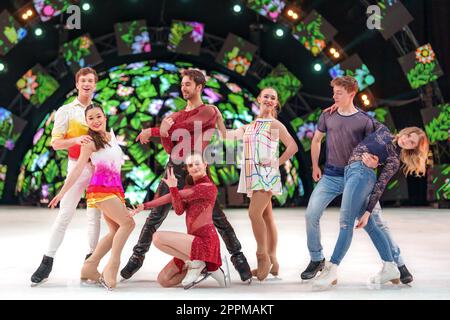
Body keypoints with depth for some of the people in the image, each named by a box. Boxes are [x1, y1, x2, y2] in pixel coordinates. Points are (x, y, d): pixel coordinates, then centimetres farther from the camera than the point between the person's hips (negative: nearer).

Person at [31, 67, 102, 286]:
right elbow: (55, 143, -3)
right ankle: (47, 262, -3)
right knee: (65, 213, -8)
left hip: (98, 166, 4)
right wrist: (76, 140, -20)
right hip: (78, 166, -3)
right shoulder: (65, 111, 3)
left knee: (95, 214, 5)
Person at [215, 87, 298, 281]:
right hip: (253, 176, 6)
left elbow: (293, 146, -7)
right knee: (266, 217, 8)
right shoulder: (249, 127, 17)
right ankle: (272, 262, 12)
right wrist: (218, 118, 2)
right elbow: (227, 135, 10)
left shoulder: (274, 124, 0)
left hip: (266, 174, -6)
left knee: (254, 213, -19)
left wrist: (277, 163, -7)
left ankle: (263, 256, -9)